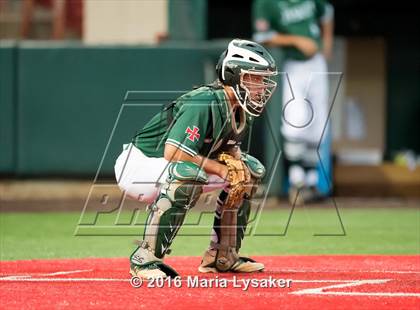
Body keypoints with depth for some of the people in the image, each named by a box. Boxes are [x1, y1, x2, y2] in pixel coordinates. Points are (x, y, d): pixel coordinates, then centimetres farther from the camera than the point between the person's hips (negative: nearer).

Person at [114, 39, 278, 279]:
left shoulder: (241, 108, 1)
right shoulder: (205, 103, -28)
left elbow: (230, 148, 13)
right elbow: (173, 153, -33)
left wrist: (234, 161, -13)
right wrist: (222, 169, -24)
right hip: (138, 166, -10)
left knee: (251, 169, 8)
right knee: (187, 174, -40)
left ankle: (222, 256, 12)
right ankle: (146, 259, -31)